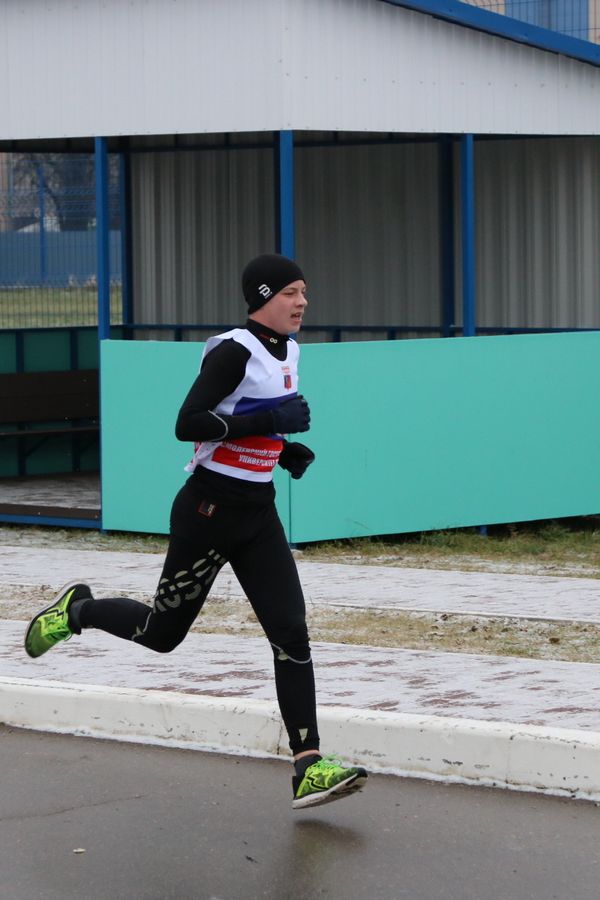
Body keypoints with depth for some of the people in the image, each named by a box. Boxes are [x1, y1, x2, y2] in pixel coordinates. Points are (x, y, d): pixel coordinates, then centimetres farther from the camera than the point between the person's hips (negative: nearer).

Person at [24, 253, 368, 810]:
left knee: (291, 633, -6)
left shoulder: (287, 349, 10)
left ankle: (308, 767, -9)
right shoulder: (234, 351, -17)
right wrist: (269, 420, -27)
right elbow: (188, 424, -25)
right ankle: (77, 610, 37)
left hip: (258, 513, 7)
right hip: (209, 509, -7)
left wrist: (283, 449, 8)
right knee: (162, 633, 8)